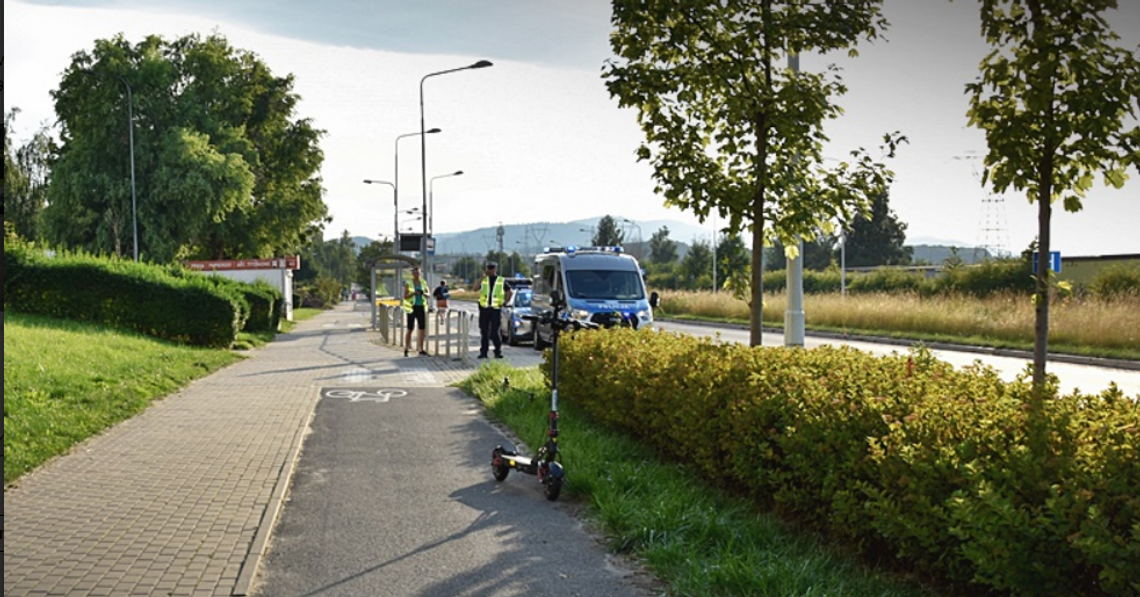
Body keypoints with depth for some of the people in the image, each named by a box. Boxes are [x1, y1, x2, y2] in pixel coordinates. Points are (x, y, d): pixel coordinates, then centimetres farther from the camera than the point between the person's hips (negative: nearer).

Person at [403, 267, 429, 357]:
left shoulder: (423, 282, 6)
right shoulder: (408, 283, -6)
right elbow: (405, 297, -9)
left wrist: (423, 293, -15)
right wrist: (414, 293, -26)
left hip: (421, 308, 4)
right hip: (412, 308, -4)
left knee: (422, 329, 1)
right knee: (410, 330, -4)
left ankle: (421, 350, 8)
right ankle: (406, 349, 8)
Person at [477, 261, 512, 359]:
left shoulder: (501, 281, 8)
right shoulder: (484, 280, 11)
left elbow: (509, 292, 13)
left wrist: (504, 303, 1)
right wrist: (482, 278, -13)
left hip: (496, 309, -2)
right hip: (484, 308, 2)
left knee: (494, 332, -6)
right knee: (484, 332, 5)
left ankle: (498, 352, 2)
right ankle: (483, 352, 11)